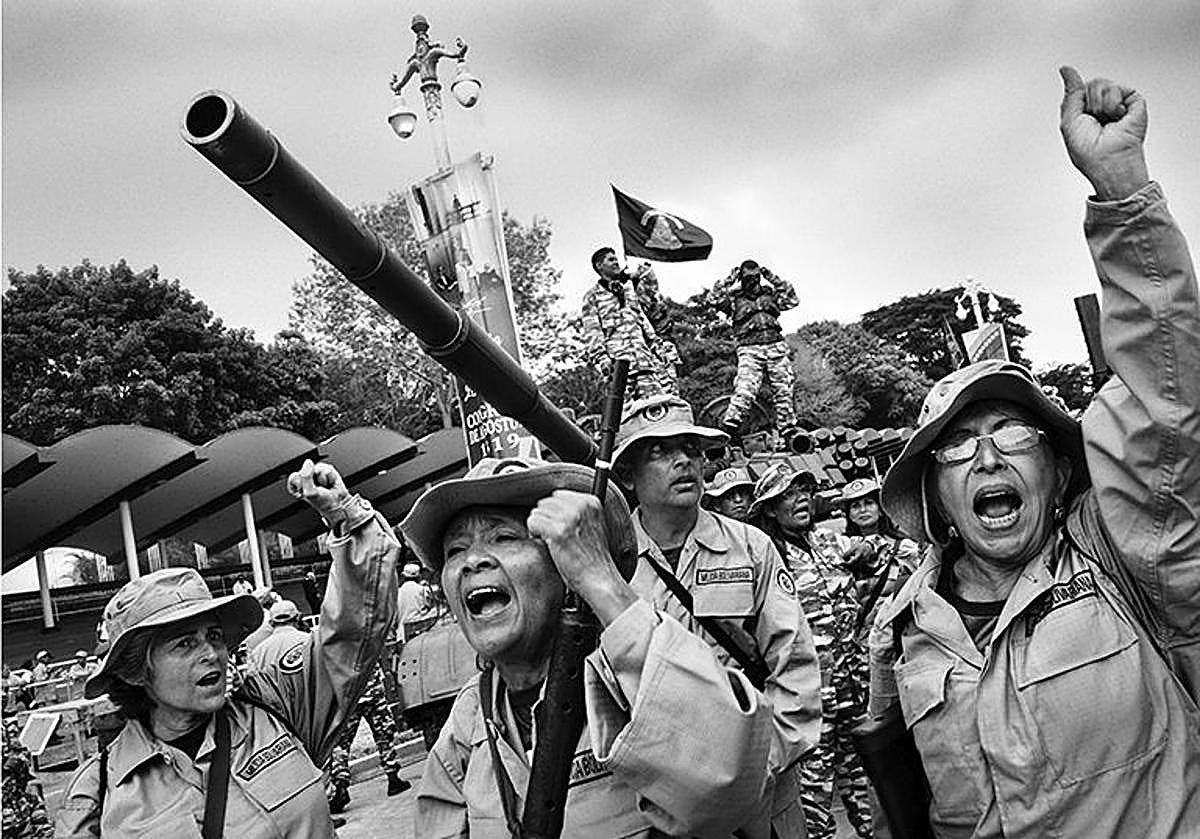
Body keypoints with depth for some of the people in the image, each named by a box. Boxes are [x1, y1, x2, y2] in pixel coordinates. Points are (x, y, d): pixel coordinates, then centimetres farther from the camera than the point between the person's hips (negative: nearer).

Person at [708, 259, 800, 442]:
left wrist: (773, 278, 10)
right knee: (745, 390, -20)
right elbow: (714, 297, -5)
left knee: (784, 392, 3)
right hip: (750, 349, -3)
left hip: (776, 347, 3)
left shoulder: (769, 294, 19)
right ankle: (728, 428, -21)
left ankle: (788, 432, 12)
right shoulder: (735, 298, 10)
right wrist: (730, 279, 1)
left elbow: (792, 300, 11)